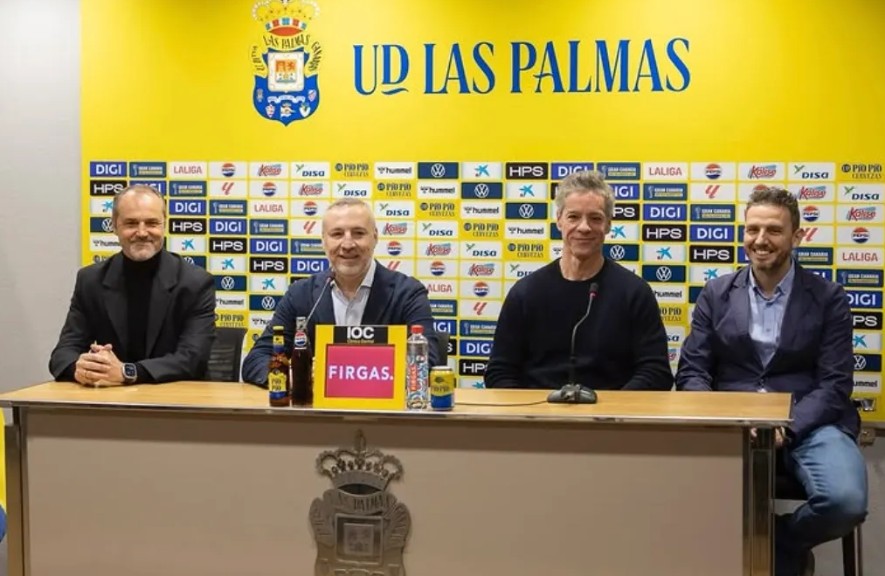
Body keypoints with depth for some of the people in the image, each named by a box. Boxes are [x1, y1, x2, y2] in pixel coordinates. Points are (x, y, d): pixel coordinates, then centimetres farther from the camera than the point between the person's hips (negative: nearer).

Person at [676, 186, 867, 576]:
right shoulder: (716, 295, 11)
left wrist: (787, 428, -19)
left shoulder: (828, 298, 6)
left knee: (846, 500, -31)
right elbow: (692, 372, 7)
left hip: (808, 423, 0)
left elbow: (835, 383, -1)